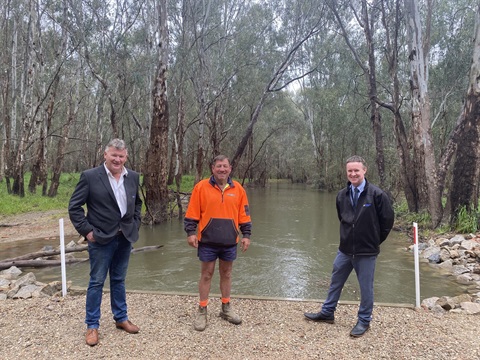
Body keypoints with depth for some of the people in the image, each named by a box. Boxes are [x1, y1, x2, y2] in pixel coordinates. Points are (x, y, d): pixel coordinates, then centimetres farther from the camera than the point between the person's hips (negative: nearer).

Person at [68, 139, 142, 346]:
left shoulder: (133, 177, 4)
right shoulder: (90, 176, -9)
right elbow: (74, 207, -7)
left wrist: (135, 225, 7)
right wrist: (87, 231, -11)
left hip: (125, 237, 4)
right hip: (101, 238, -4)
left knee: (118, 280, 16)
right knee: (97, 282, 5)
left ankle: (121, 319, 30)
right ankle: (92, 326, 20)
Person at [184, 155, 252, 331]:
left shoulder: (238, 189, 3)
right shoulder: (201, 187, -4)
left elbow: (244, 215, 8)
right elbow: (192, 213, -2)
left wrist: (246, 235, 5)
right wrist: (190, 232, -8)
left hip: (229, 242, 3)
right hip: (208, 241, -2)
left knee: (226, 274, 15)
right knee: (206, 274, 7)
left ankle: (226, 308, 30)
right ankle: (202, 311, 20)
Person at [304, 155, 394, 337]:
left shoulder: (376, 194, -15)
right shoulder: (342, 195, 0)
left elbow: (387, 220, -5)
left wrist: (374, 240, 3)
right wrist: (350, 236, 12)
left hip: (367, 252, -5)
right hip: (345, 250, 5)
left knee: (366, 288, 10)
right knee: (335, 282, 17)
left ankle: (364, 321, 29)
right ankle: (327, 313, 35)